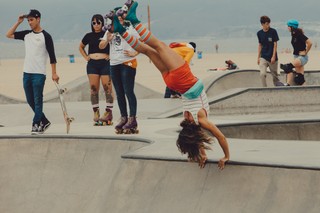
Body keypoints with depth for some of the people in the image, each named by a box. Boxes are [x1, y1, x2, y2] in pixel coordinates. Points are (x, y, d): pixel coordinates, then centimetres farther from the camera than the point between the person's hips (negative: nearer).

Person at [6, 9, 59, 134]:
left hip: (39, 73, -6)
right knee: (30, 100, 9)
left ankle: (36, 125, -4)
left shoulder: (45, 36, -5)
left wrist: (54, 73, -8)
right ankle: (44, 122, 20)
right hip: (27, 72, 6)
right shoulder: (26, 34, 12)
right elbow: (9, 35, 13)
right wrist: (18, 22, 6)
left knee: (38, 100, -6)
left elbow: (52, 56, -5)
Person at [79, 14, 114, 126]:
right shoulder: (89, 36, 12)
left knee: (107, 88, -6)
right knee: (93, 89, 0)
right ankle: (96, 112, 3)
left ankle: (108, 112, -4)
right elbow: (81, 47, 28)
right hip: (92, 64, 3)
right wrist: (86, 57, 14)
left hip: (105, 63, -3)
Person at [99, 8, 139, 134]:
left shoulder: (130, 29, -2)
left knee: (128, 91, -11)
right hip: (114, 64, 6)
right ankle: (123, 118, 17)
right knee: (119, 93, 10)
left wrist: (134, 53, -13)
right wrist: (107, 40, -6)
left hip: (127, 63, -6)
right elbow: (101, 46, 13)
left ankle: (132, 119, -10)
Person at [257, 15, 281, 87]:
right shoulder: (259, 33, 2)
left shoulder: (273, 31, -7)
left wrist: (273, 56, -12)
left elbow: (275, 44, -6)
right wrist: (258, 57, 10)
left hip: (272, 58, -2)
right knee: (262, 74, -16)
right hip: (263, 57, 2)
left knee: (275, 75, 7)